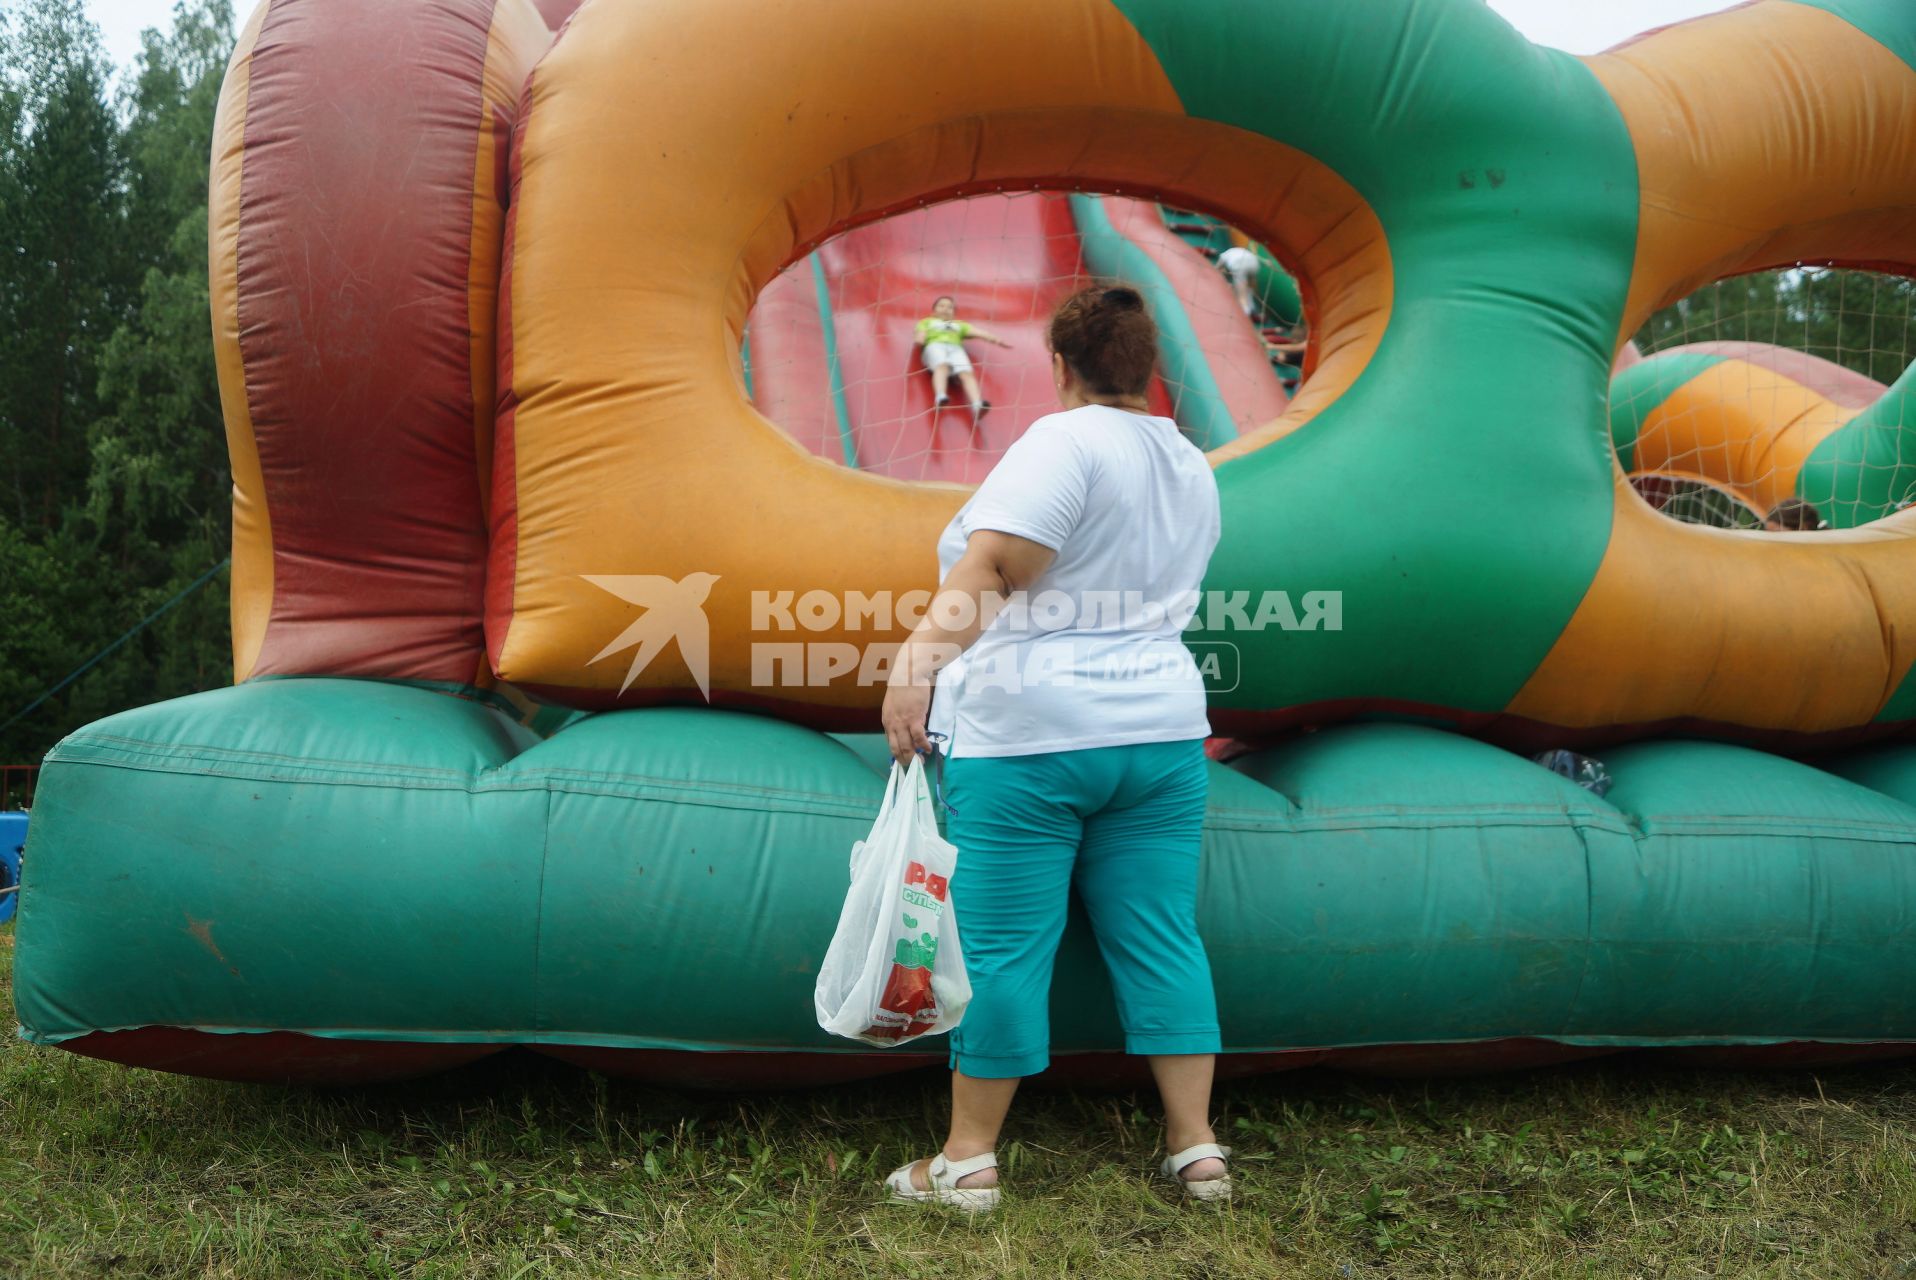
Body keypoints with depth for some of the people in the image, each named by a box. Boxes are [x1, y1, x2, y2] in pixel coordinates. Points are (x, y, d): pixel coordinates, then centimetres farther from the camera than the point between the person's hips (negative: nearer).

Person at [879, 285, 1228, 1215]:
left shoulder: (1067, 440, -9)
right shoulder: (1192, 468, 14)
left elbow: (993, 568, -21)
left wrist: (919, 660, -23)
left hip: (1030, 731, -7)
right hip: (1160, 732, 7)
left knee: (1002, 947, 0)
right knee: (1161, 940, 10)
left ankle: (968, 1161, 9)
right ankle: (1196, 1150, 14)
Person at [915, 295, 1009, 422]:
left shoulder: (959, 324, 40)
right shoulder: (927, 322, 36)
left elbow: (976, 332, 24)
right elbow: (921, 333, 15)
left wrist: (995, 339, 7)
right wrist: (920, 339, -11)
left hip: (956, 348, 2)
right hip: (935, 346, -2)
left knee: (967, 373, -30)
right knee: (942, 366, -38)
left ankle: (977, 406, -55)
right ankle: (940, 397, -65)